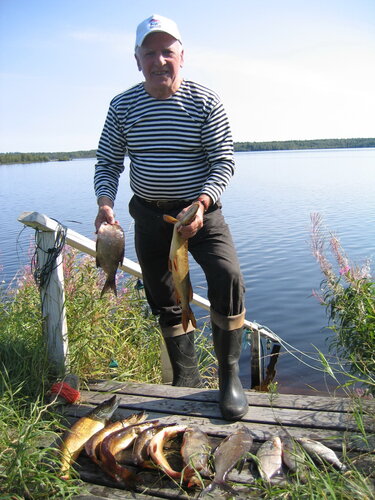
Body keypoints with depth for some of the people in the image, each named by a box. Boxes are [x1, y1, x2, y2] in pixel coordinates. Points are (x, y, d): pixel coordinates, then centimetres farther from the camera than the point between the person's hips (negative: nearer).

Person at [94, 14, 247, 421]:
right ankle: (186, 379, 27)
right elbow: (107, 162, 4)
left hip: (200, 209, -3)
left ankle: (229, 376, -3)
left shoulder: (205, 102, -7)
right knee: (163, 299, 8)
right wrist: (105, 204, -14)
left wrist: (200, 205, -26)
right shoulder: (122, 106, 1)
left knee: (227, 277, -24)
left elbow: (223, 161, -10)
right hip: (149, 215, 3)